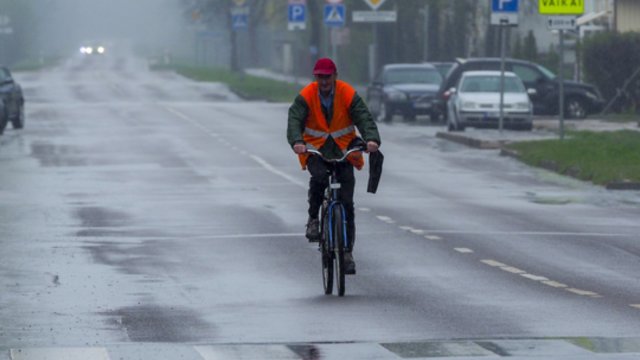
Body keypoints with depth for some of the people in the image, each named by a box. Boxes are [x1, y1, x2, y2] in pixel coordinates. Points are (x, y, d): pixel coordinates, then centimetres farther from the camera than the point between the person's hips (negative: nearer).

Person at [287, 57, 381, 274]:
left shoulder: (349, 95, -7)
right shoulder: (305, 97, -7)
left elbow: (364, 118, -17)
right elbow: (294, 121, -19)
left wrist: (371, 139, -38)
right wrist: (297, 142, -40)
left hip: (343, 150, 1)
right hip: (316, 149, -1)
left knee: (346, 203, -4)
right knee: (319, 177, -35)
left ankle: (347, 252, 3)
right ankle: (313, 218, -9)